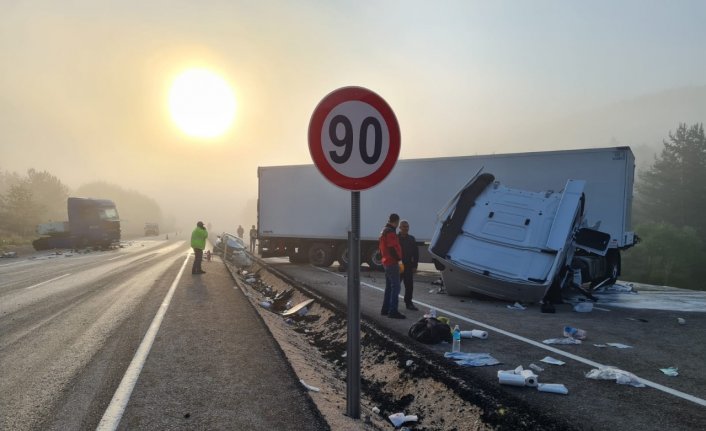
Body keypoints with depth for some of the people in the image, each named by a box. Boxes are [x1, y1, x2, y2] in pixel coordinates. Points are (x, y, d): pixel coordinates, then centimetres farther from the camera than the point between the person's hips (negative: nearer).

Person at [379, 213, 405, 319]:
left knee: (389, 286, 16)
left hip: (386, 261, 11)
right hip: (392, 262, -11)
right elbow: (393, 247, -23)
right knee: (395, 287, -9)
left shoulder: (384, 231, 16)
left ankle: (385, 309, 22)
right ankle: (393, 311, -10)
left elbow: (380, 245, 22)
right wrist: (398, 258, -13)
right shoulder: (390, 232, -17)